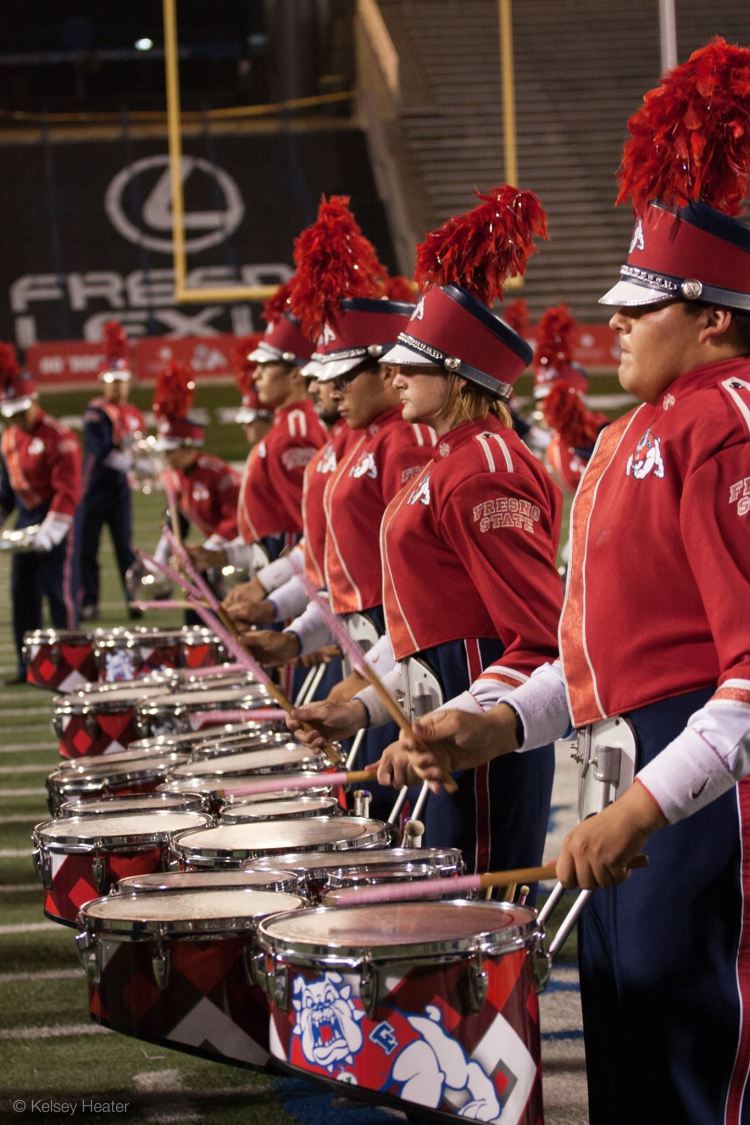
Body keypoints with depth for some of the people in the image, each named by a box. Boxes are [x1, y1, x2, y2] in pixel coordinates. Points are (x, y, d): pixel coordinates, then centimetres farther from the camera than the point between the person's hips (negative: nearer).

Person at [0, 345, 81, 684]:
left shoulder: (59, 438, -15)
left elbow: (68, 492, -19)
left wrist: (50, 531, -24)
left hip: (57, 522, -7)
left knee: (60, 593, -5)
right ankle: (28, 665, 15)